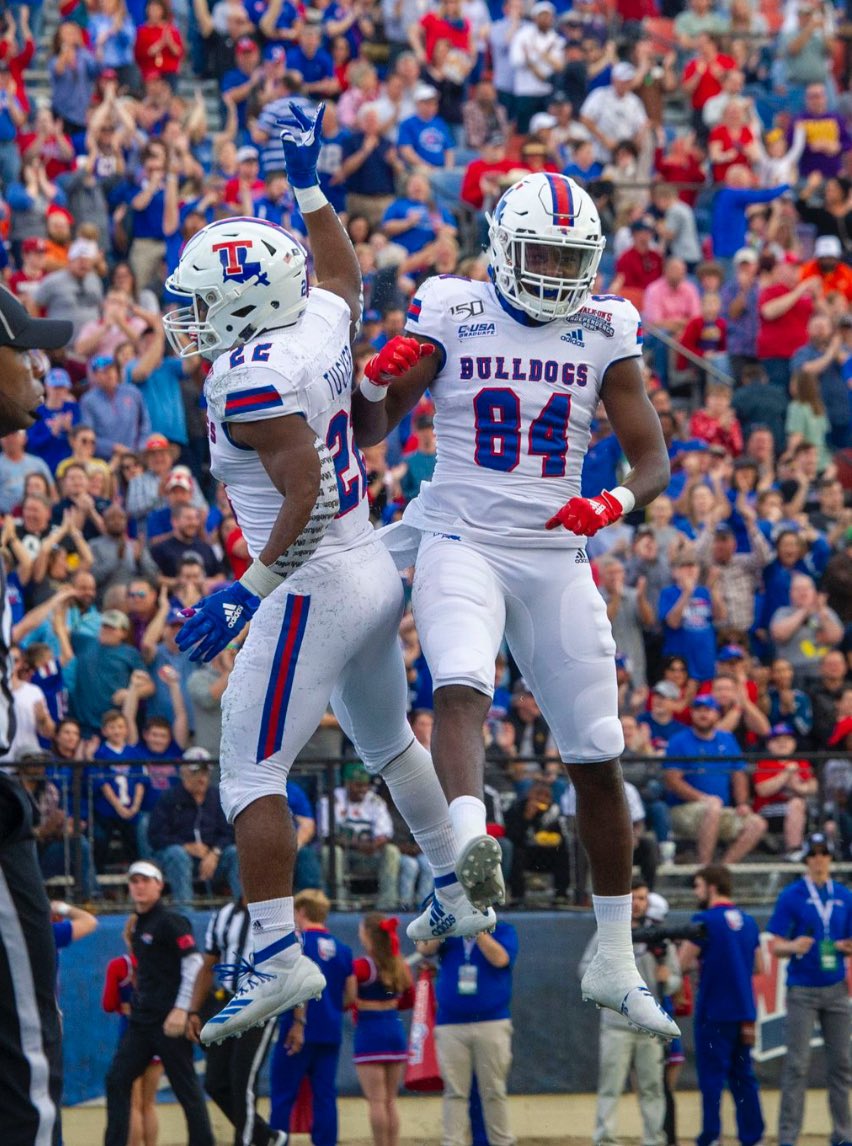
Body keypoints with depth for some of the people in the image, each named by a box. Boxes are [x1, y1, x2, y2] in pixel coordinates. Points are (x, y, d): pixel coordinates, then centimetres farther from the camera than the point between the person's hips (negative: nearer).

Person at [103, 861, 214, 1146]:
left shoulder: (170, 922, -10)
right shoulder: (138, 925, 15)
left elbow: (193, 963, -16)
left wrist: (181, 1009, -22)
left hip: (170, 1019, -9)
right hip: (141, 1021, 9)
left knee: (186, 1087, -3)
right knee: (116, 1080, 3)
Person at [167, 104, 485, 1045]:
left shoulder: (252, 380, -20)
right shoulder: (320, 327, 4)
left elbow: (306, 493, -26)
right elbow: (342, 272, 28)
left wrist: (249, 589, -23)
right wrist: (307, 186, 35)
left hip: (314, 588, -9)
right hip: (375, 572, 9)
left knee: (250, 770, -9)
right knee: (384, 740, 28)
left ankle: (278, 953, -18)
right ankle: (459, 893, 41)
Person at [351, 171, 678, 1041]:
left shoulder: (604, 334, 4)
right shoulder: (449, 316, -1)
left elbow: (654, 460, 4)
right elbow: (368, 433, 4)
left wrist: (618, 502, -18)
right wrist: (378, 379, -19)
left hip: (555, 558, 3)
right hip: (462, 544, -3)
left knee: (598, 761, 5)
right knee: (461, 688, -33)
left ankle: (614, 962, 17)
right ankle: (472, 846, -57)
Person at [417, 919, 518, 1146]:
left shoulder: (502, 930, 4)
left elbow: (500, 959, -15)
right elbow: (425, 948, -6)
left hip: (492, 1024, -2)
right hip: (451, 1027, 2)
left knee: (494, 1092, 2)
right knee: (455, 1093, 1)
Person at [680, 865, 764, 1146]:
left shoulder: (704, 920, -11)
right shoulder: (748, 922, 10)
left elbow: (683, 964, -12)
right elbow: (758, 967, 16)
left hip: (714, 1011, -6)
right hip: (744, 1012, 6)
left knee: (711, 1074, -4)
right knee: (743, 1076, 12)